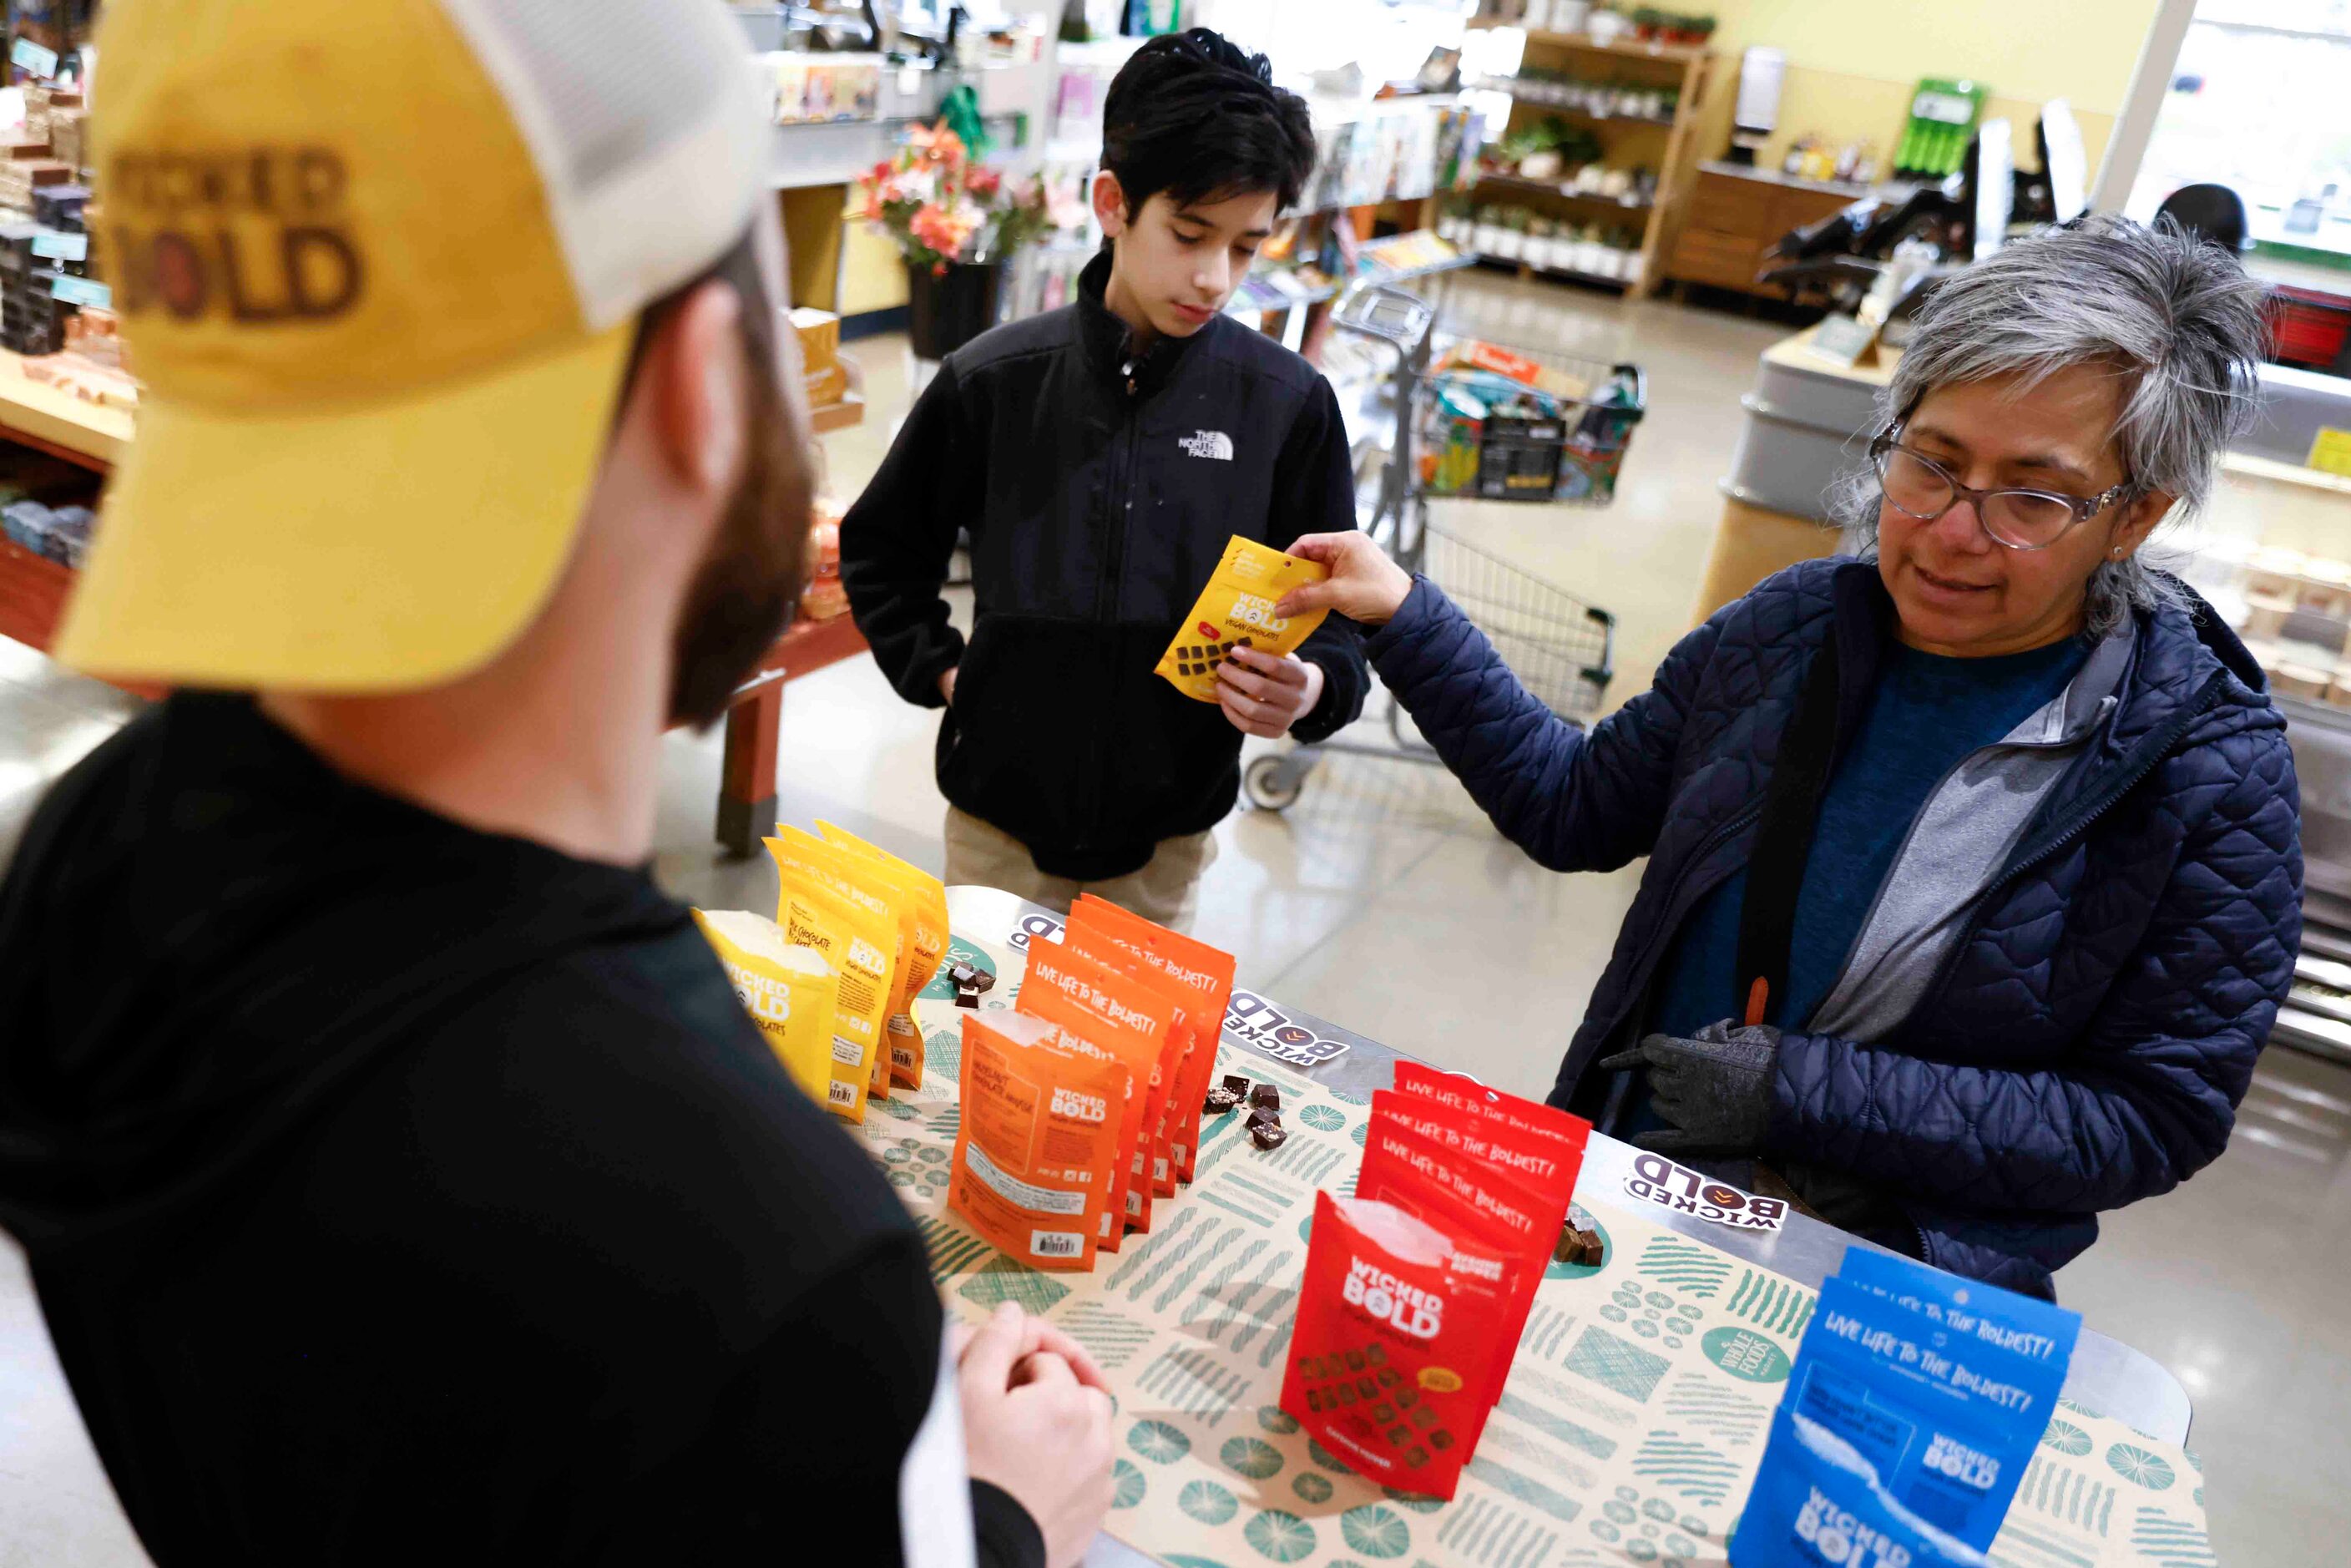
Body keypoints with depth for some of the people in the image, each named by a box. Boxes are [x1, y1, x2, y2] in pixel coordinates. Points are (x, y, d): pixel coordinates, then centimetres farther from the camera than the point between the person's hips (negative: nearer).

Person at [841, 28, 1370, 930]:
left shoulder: (1288, 403, -8)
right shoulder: (993, 382, -8)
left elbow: (1336, 612, 0)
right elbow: (879, 550, 7)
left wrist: (1313, 687, -19)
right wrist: (939, 669, -3)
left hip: (1168, 836, 0)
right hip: (1000, 818, 0)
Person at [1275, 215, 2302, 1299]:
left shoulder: (2208, 768, -12)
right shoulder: (1796, 625, -1)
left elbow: (2156, 1118, -11)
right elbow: (1577, 809, 8)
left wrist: (1800, 1090, -18)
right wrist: (1405, 619, 0)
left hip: (1899, 1283, -2)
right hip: (1622, 1193, 3)